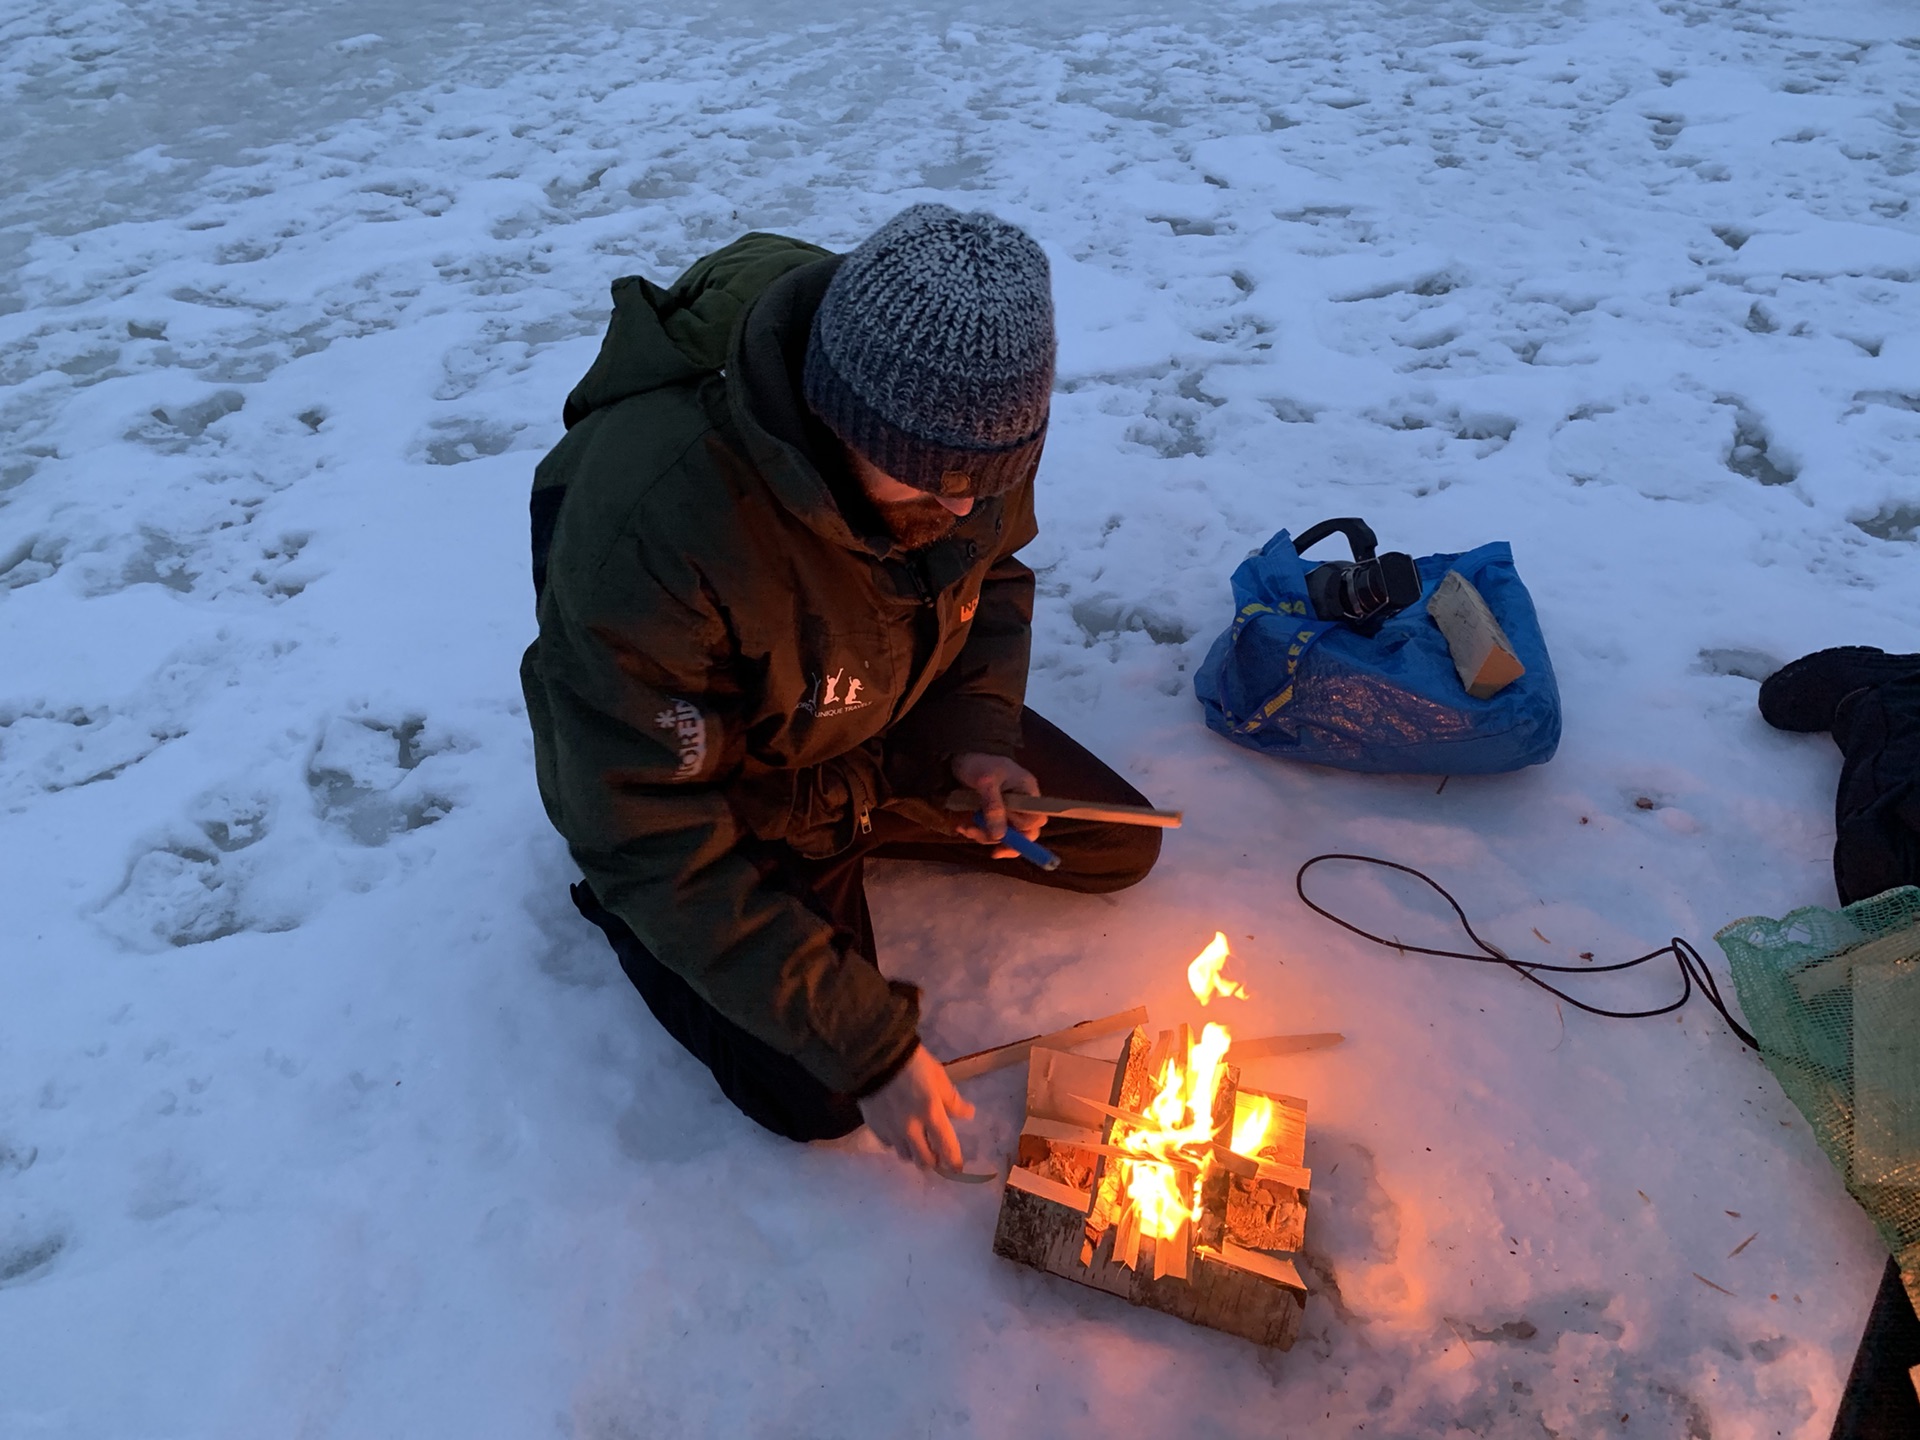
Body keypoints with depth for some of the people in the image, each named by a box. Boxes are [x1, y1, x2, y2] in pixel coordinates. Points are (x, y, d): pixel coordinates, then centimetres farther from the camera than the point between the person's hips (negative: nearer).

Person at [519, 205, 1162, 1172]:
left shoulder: (947, 416, -21)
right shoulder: (644, 521, -40)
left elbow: (992, 573, 2)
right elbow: (653, 837, -32)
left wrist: (978, 734, -17)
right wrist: (870, 1045, -28)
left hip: (886, 728, 6)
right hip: (709, 787, -5)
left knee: (1121, 846, 6)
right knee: (819, 1096, -11)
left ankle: (850, 825, 17)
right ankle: (627, 915, 14)